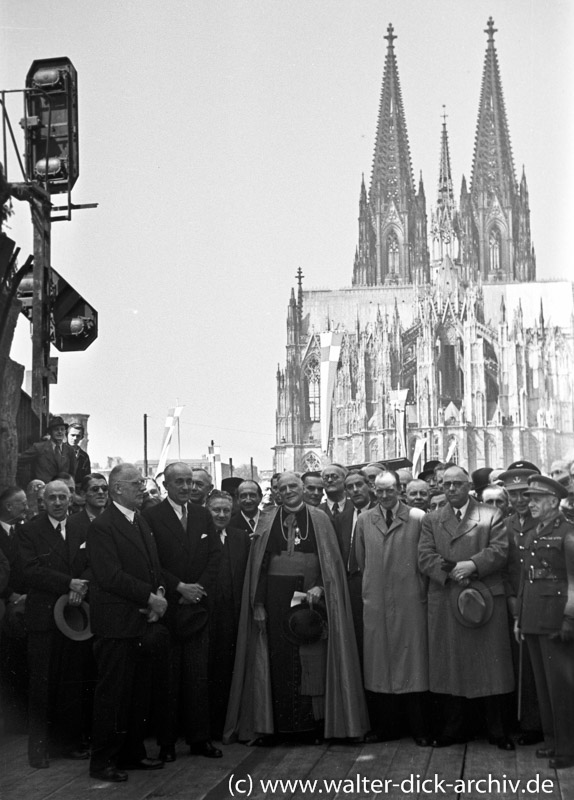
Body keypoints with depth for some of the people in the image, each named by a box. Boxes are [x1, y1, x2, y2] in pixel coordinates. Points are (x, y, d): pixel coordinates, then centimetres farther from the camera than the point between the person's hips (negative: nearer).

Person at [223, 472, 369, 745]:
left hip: (310, 594, -1)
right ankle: (281, 724, 5)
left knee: (313, 662, -1)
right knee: (279, 660, 0)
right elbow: (259, 565, 5)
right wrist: (258, 604, -3)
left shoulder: (319, 519, 6)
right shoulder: (267, 521, 8)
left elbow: (331, 560, 2)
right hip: (277, 597, 1)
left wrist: (320, 588, -14)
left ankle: (313, 723, 6)